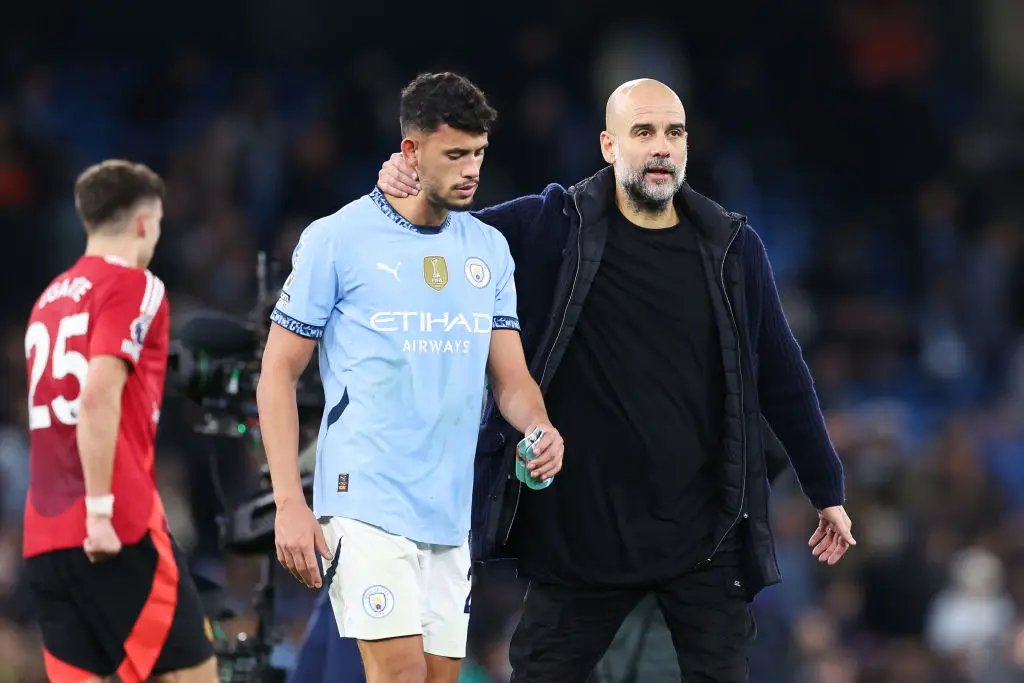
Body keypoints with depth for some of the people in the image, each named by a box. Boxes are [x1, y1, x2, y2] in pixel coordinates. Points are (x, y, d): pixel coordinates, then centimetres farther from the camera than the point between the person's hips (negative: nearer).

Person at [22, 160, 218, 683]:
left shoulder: (50, 300, 19)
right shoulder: (132, 287, -4)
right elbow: (99, 396, -17)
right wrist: (101, 507, -19)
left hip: (43, 536, 7)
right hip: (118, 533, -7)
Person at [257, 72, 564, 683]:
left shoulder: (489, 248, 12)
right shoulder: (336, 240, -4)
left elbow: (511, 377, 13)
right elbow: (279, 373, -2)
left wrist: (539, 428, -11)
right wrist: (290, 504, -10)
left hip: (452, 513, 6)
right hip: (366, 500, -6)